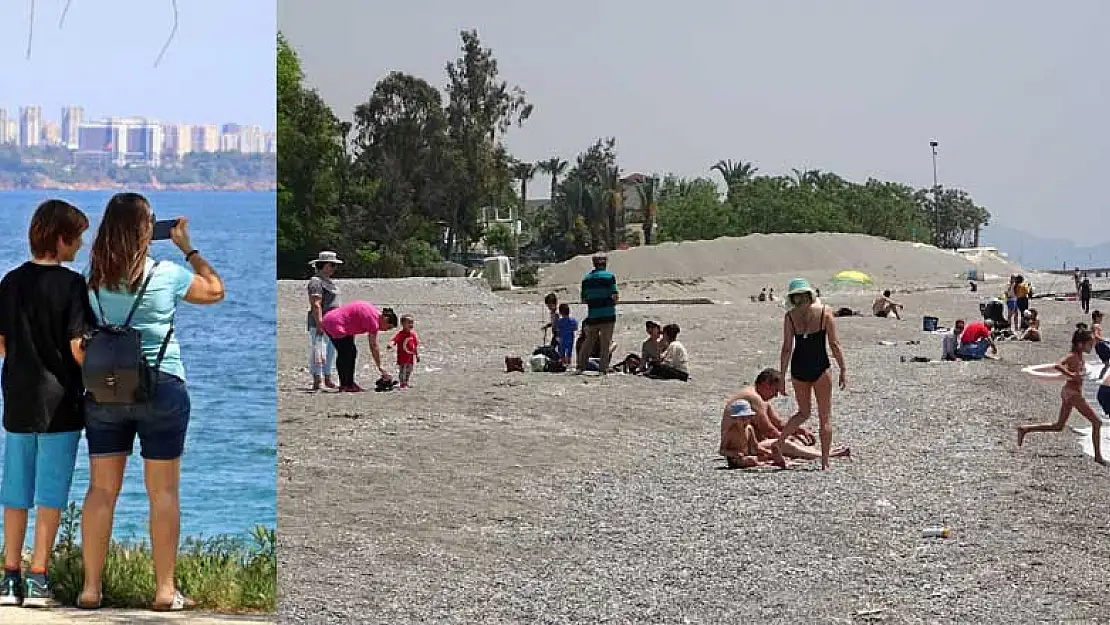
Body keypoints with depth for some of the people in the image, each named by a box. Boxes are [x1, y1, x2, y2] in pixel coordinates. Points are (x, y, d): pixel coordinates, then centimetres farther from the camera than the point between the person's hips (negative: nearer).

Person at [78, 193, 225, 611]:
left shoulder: (93, 280, 0)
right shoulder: (167, 275, -7)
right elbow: (215, 291, 10)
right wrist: (188, 248, 18)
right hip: (161, 389, -3)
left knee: (101, 489, 6)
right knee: (164, 491, 3)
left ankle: (90, 588, 6)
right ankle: (165, 590, 4)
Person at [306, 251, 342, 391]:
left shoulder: (328, 281, 18)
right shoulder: (316, 281, -12)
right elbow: (316, 304, -20)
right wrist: (319, 324, -25)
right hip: (319, 323, -10)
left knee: (331, 352, 13)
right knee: (318, 352, -9)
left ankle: (327, 379, 20)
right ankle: (316, 381, -9)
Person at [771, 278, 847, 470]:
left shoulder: (790, 316, 0)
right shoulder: (824, 312, -4)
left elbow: (787, 348, -2)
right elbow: (835, 344, -5)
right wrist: (843, 370, 1)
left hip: (798, 368, 3)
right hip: (820, 368, -3)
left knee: (803, 412, 22)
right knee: (825, 417, 7)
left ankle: (779, 442, 6)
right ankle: (825, 462, 6)